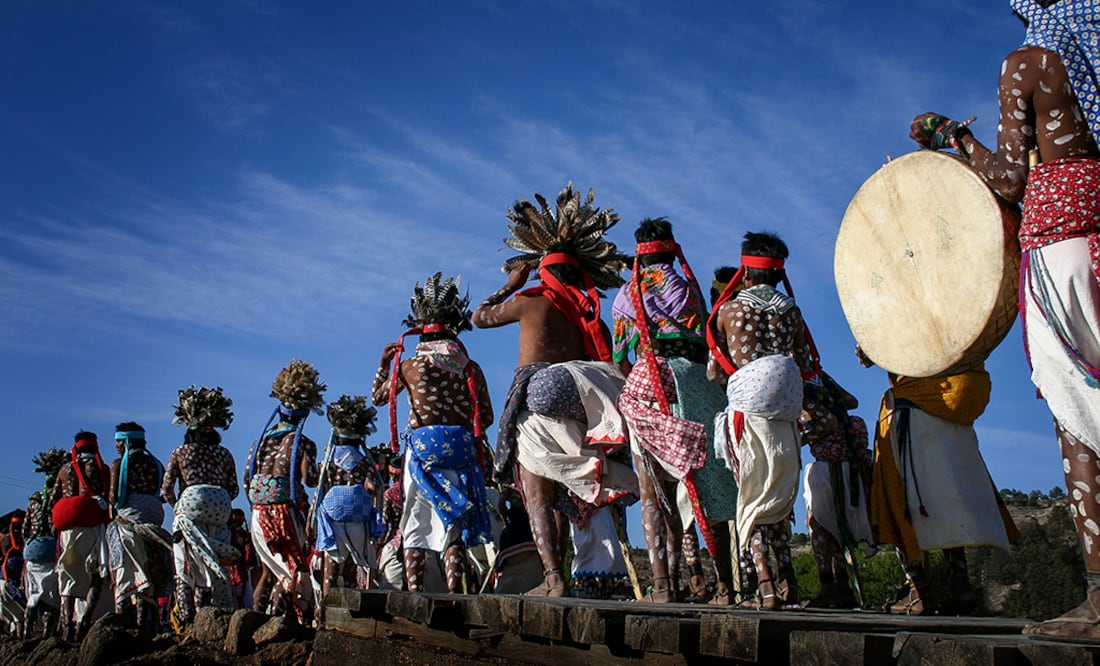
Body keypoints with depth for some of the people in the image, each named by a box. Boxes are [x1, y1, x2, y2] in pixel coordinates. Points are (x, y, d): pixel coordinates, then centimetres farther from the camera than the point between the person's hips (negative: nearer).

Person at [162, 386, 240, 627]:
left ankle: (187, 620, -2)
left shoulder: (179, 452, 5)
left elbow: (166, 487, 1)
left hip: (189, 509, -1)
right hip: (218, 513, 2)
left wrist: (177, 505, 17)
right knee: (213, 566, 7)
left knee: (186, 567, 4)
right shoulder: (223, 453, 8)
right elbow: (233, 489, 6)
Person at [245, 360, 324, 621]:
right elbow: (309, 479, -15)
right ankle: (277, 617, -8)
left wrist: (258, 505, 18)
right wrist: (321, 473, 5)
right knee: (297, 568, 2)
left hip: (259, 512, 6)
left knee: (271, 569, 17)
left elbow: (246, 479, 10)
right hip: (287, 511, -6)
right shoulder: (303, 444, -6)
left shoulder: (261, 440, 11)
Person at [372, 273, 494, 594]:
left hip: (421, 449, -1)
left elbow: (378, 396, 17)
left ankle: (415, 589, 0)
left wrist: (383, 363, 29)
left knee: (416, 523, 6)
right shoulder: (471, 368, 4)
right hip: (461, 452, 1)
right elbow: (486, 418, 5)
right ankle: (455, 589, -4)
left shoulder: (408, 366, 1)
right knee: (453, 523, 5)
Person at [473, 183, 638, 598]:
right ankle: (597, 576, 4)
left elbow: (480, 316, 20)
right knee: (572, 492, 10)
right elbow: (606, 365, 10)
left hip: (539, 398, -5)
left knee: (538, 494, -4)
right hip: (578, 406, 5)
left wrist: (512, 282, 28)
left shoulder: (531, 300, 3)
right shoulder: (591, 310, 13)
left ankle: (553, 578, -15)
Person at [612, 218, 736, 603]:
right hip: (689, 380, -1)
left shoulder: (625, 295, 15)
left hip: (643, 385, 1)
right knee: (707, 485, 2)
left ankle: (663, 584, -6)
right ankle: (725, 584, 1)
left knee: (653, 492, 1)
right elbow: (704, 346, 5)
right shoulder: (686, 287, 8)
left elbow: (619, 357, 13)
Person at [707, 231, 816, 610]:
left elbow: (713, 372, 3)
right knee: (780, 495, 14)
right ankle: (787, 582, 13)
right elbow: (806, 367, 10)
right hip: (787, 412, 3)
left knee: (753, 496, 1)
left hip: (747, 409, -3)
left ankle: (766, 586, -9)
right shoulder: (791, 311, 9)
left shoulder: (729, 310, 2)